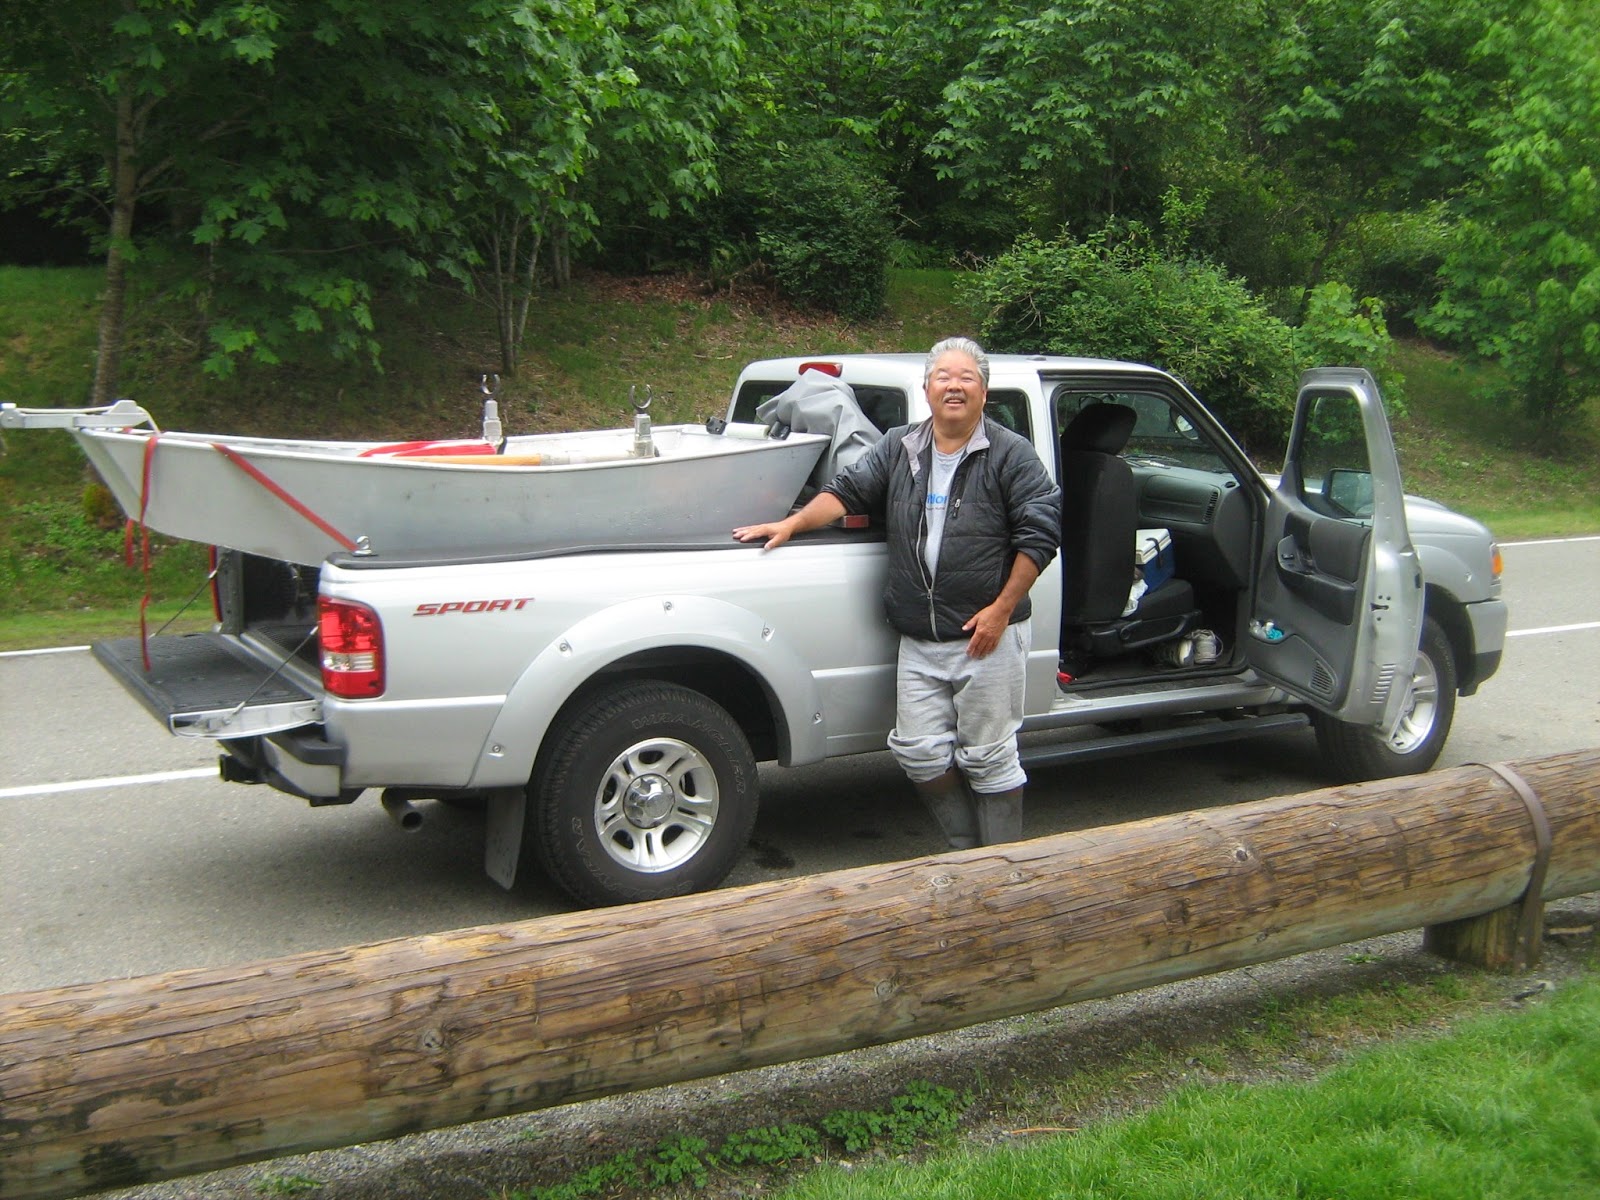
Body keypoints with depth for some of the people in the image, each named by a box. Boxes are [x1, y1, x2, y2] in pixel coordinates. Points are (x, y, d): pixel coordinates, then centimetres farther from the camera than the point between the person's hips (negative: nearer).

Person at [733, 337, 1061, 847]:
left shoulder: (1011, 454, -3)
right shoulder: (899, 449, 11)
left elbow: (1040, 531, -8)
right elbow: (848, 490, 10)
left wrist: (1002, 608, -13)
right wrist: (792, 524, -7)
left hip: (987, 635, -5)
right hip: (918, 640, 5)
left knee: (988, 758, 3)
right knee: (919, 752, 6)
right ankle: (967, 850, 24)